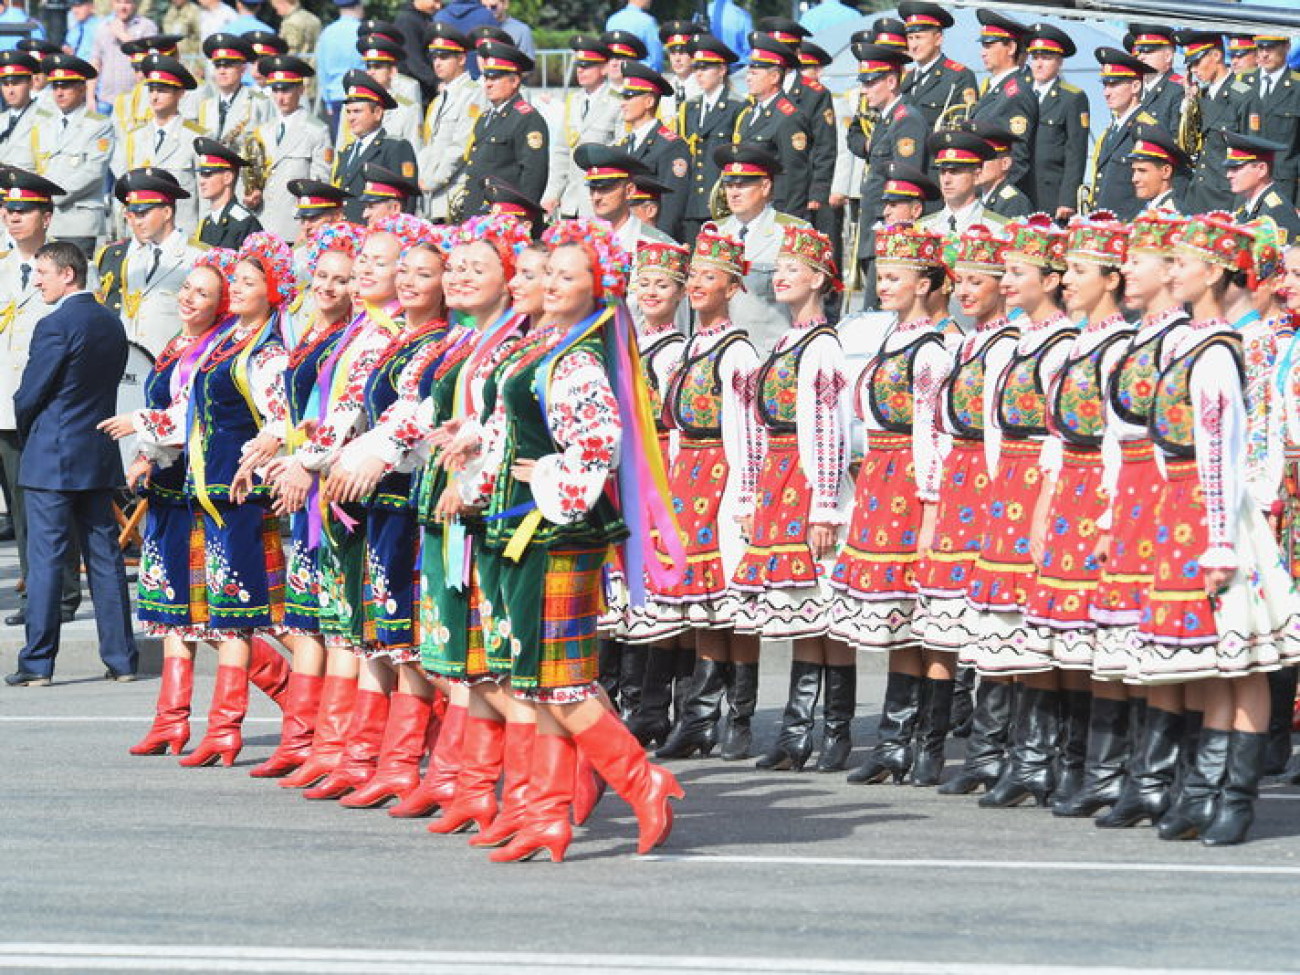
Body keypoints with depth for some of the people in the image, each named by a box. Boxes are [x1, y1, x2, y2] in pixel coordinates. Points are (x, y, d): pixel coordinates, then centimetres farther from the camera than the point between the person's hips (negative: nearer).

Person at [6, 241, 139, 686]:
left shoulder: (56, 325, -15)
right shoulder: (111, 323, 9)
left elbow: (29, 396, -12)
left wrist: (27, 434, 7)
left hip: (52, 458, -7)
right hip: (101, 456, 7)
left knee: (46, 561, -3)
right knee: (105, 558, 9)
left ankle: (37, 663, -2)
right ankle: (121, 658, 9)